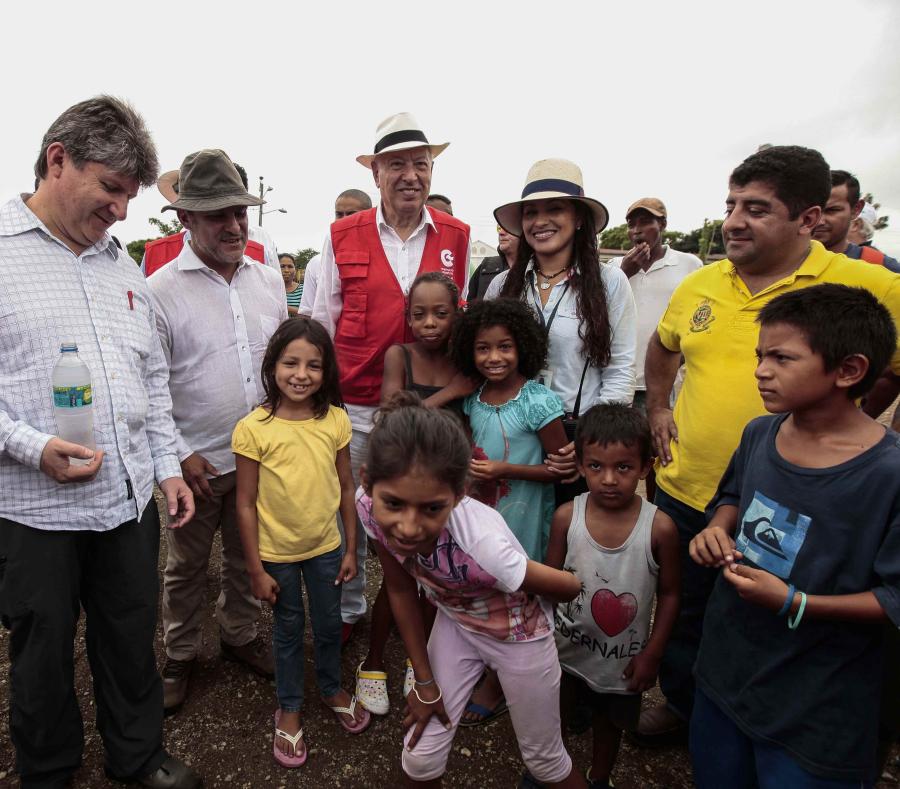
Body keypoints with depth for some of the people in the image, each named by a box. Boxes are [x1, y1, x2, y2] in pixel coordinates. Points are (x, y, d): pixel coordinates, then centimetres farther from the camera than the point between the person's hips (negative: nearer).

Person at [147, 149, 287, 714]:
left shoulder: (269, 280, 2)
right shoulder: (161, 290, -12)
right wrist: (181, 455, -11)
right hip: (198, 460, -3)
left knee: (248, 556, 20)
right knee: (188, 566, 15)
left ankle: (241, 635, 42)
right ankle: (181, 656, 37)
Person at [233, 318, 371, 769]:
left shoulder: (335, 420, -10)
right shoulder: (253, 429, -18)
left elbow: (346, 488, -2)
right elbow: (245, 505, -12)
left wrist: (351, 549, 2)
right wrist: (256, 570, -8)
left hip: (325, 547, 2)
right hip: (277, 553, -2)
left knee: (329, 625, 20)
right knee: (288, 632, 17)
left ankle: (332, 688, 48)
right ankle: (288, 708, 41)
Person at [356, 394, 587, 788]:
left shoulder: (483, 544, -43)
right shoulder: (370, 507, -29)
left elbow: (568, 587, -23)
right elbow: (401, 590, -11)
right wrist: (424, 680, -3)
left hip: (518, 635, -3)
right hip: (454, 623, 3)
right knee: (419, 757, 11)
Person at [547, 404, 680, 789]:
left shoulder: (660, 527, -23)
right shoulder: (566, 517, -20)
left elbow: (669, 594, -9)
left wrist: (652, 652, -9)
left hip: (624, 656, 0)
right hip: (567, 646, 1)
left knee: (610, 722, 26)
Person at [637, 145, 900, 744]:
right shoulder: (700, 283, 1)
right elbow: (663, 346, 19)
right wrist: (657, 409, 12)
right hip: (684, 492, 4)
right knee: (681, 613, 22)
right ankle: (680, 707, 48)